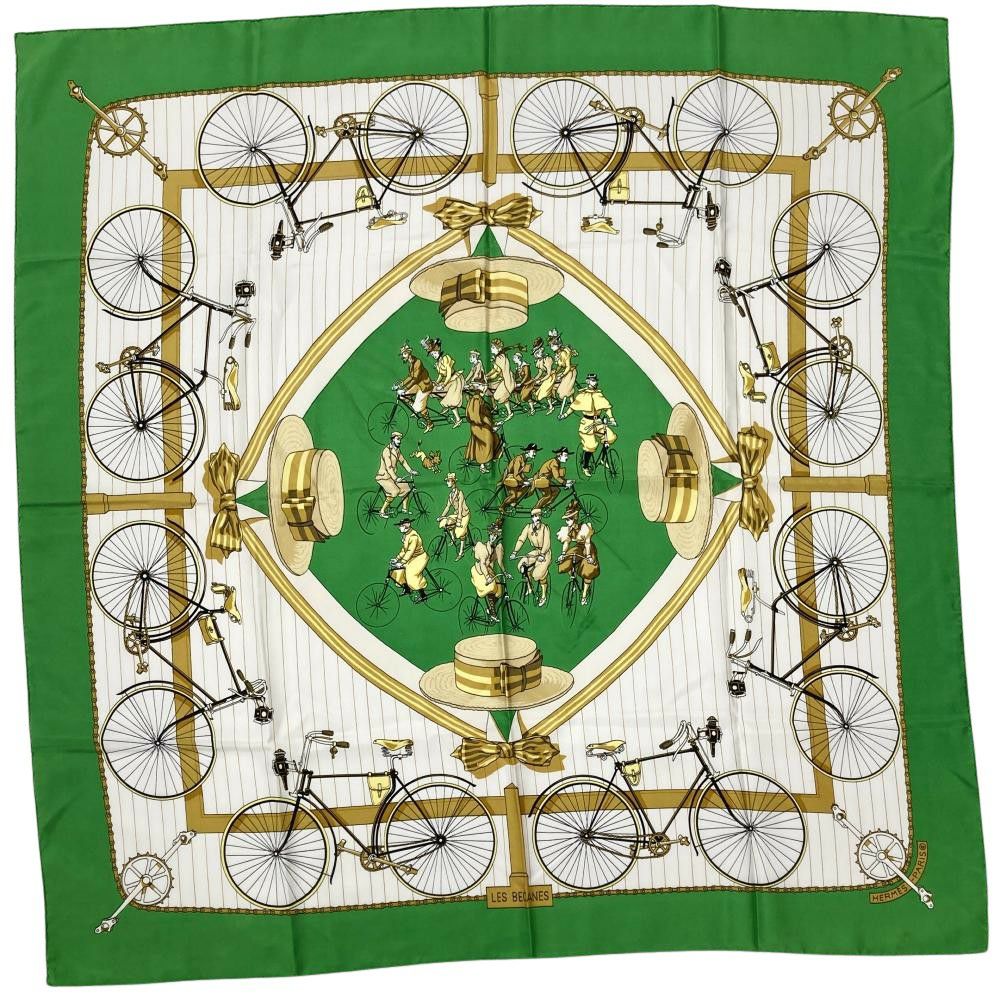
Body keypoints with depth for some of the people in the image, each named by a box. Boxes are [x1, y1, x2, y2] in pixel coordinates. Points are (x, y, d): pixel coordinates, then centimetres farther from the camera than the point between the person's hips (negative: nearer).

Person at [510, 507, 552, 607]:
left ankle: (544, 596, 3)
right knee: (522, 565, -15)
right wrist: (515, 552, -22)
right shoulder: (528, 527, -6)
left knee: (540, 573, -20)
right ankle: (529, 589, 4)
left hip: (545, 553, -5)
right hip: (535, 551, 5)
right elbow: (521, 539, -12)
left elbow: (547, 543, -25)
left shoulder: (545, 528, -17)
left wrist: (542, 554, -39)